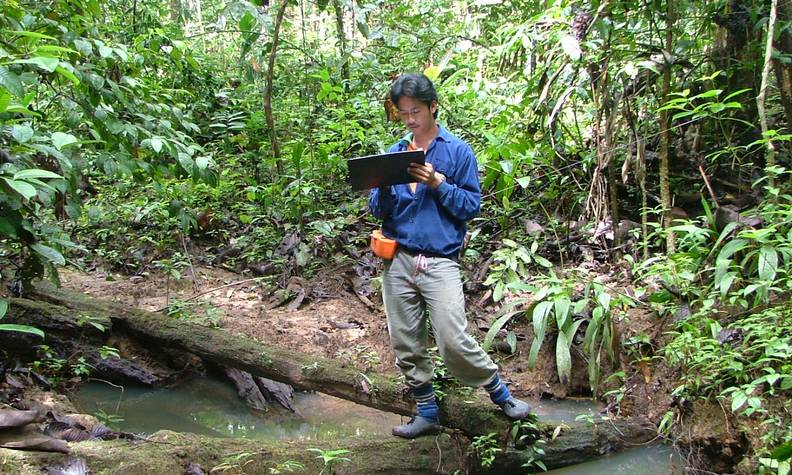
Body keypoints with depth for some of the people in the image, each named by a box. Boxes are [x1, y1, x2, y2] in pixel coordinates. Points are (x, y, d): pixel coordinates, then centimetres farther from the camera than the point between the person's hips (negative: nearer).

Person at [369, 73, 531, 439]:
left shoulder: (458, 151, 1)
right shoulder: (394, 153, 12)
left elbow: (471, 206, -3)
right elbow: (377, 210, 10)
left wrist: (438, 183, -15)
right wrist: (385, 186, -11)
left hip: (440, 262, -4)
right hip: (397, 260, 4)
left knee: (454, 343, -12)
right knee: (406, 346, 7)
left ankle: (502, 395, 11)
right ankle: (427, 413, 22)